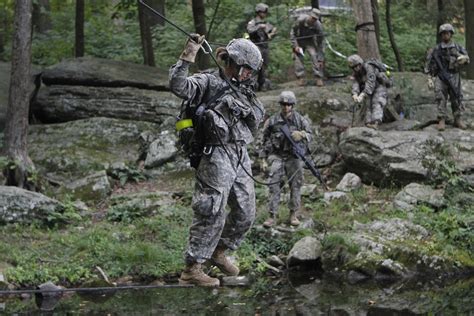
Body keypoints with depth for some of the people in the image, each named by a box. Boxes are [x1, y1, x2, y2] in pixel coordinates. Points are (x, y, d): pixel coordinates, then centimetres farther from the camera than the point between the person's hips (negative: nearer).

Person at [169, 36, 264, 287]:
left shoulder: (242, 91, 20)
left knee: (245, 214, 14)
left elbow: (258, 116, 18)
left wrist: (247, 110, 0)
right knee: (212, 214, -12)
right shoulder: (208, 82, -4)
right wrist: (188, 57, -25)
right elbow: (178, 86, -20)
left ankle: (218, 253, 34)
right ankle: (192, 270, -9)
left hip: (241, 157, 8)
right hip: (217, 156, -8)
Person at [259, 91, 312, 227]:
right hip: (277, 156, -1)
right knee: (274, 185, -8)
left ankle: (293, 214, 17)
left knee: (295, 186, 5)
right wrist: (263, 160, 2)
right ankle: (272, 216, -7)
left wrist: (301, 135, -20)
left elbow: (309, 135, 3)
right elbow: (265, 141, 5)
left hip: (294, 157, 1)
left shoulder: (300, 120, 1)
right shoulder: (272, 121, 0)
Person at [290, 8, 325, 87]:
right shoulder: (300, 20, -28)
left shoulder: (318, 25, -25)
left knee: (315, 57, -18)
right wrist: (295, 46, -21)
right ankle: (300, 78, -3)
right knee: (298, 57, -13)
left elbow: (320, 42, -18)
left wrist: (321, 59, -18)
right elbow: (292, 33, -12)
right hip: (299, 42, 0)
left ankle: (319, 78, -12)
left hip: (310, 42, 0)